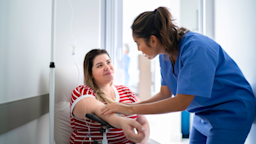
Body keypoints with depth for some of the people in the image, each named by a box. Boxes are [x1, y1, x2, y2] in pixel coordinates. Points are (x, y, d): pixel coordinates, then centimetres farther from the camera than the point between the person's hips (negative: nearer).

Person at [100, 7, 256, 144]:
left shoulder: (196, 48, -30)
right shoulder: (165, 54, -4)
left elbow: (181, 102, -30)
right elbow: (165, 93, 2)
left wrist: (132, 109, -27)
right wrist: (129, 106, -9)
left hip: (232, 111, -7)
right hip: (203, 114, 8)